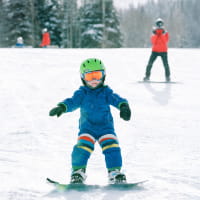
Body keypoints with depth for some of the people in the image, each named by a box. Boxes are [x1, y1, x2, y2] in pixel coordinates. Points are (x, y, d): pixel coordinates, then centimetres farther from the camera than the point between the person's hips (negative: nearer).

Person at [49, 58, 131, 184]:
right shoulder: (82, 94, 1)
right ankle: (78, 171, -4)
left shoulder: (106, 92, 0)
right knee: (83, 147, -19)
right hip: (87, 128, 0)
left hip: (105, 126, 0)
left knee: (111, 147, -16)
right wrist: (62, 107, -33)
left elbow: (116, 99, -14)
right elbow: (73, 102, -12)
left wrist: (124, 106, -37)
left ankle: (115, 172, -4)